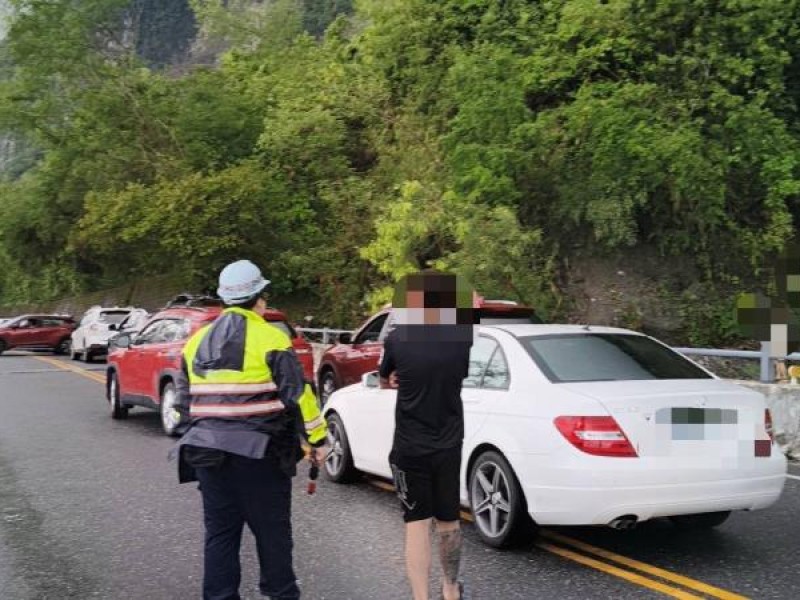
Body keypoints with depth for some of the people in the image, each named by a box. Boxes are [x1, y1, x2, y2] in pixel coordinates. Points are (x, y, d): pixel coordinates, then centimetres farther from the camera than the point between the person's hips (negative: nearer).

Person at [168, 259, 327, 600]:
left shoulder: (197, 341, 12)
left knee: (219, 533, 11)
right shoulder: (270, 339, -7)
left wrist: (192, 441, 26)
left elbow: (184, 400, 17)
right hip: (259, 453, -5)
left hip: (208, 453, 5)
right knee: (272, 531, 8)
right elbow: (297, 394, -10)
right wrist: (316, 439, -2)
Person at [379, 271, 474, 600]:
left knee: (416, 523, 4)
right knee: (448, 520, 18)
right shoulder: (462, 336, -7)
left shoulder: (397, 338, -10)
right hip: (449, 446, 2)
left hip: (409, 447, -2)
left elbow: (384, 381, 8)